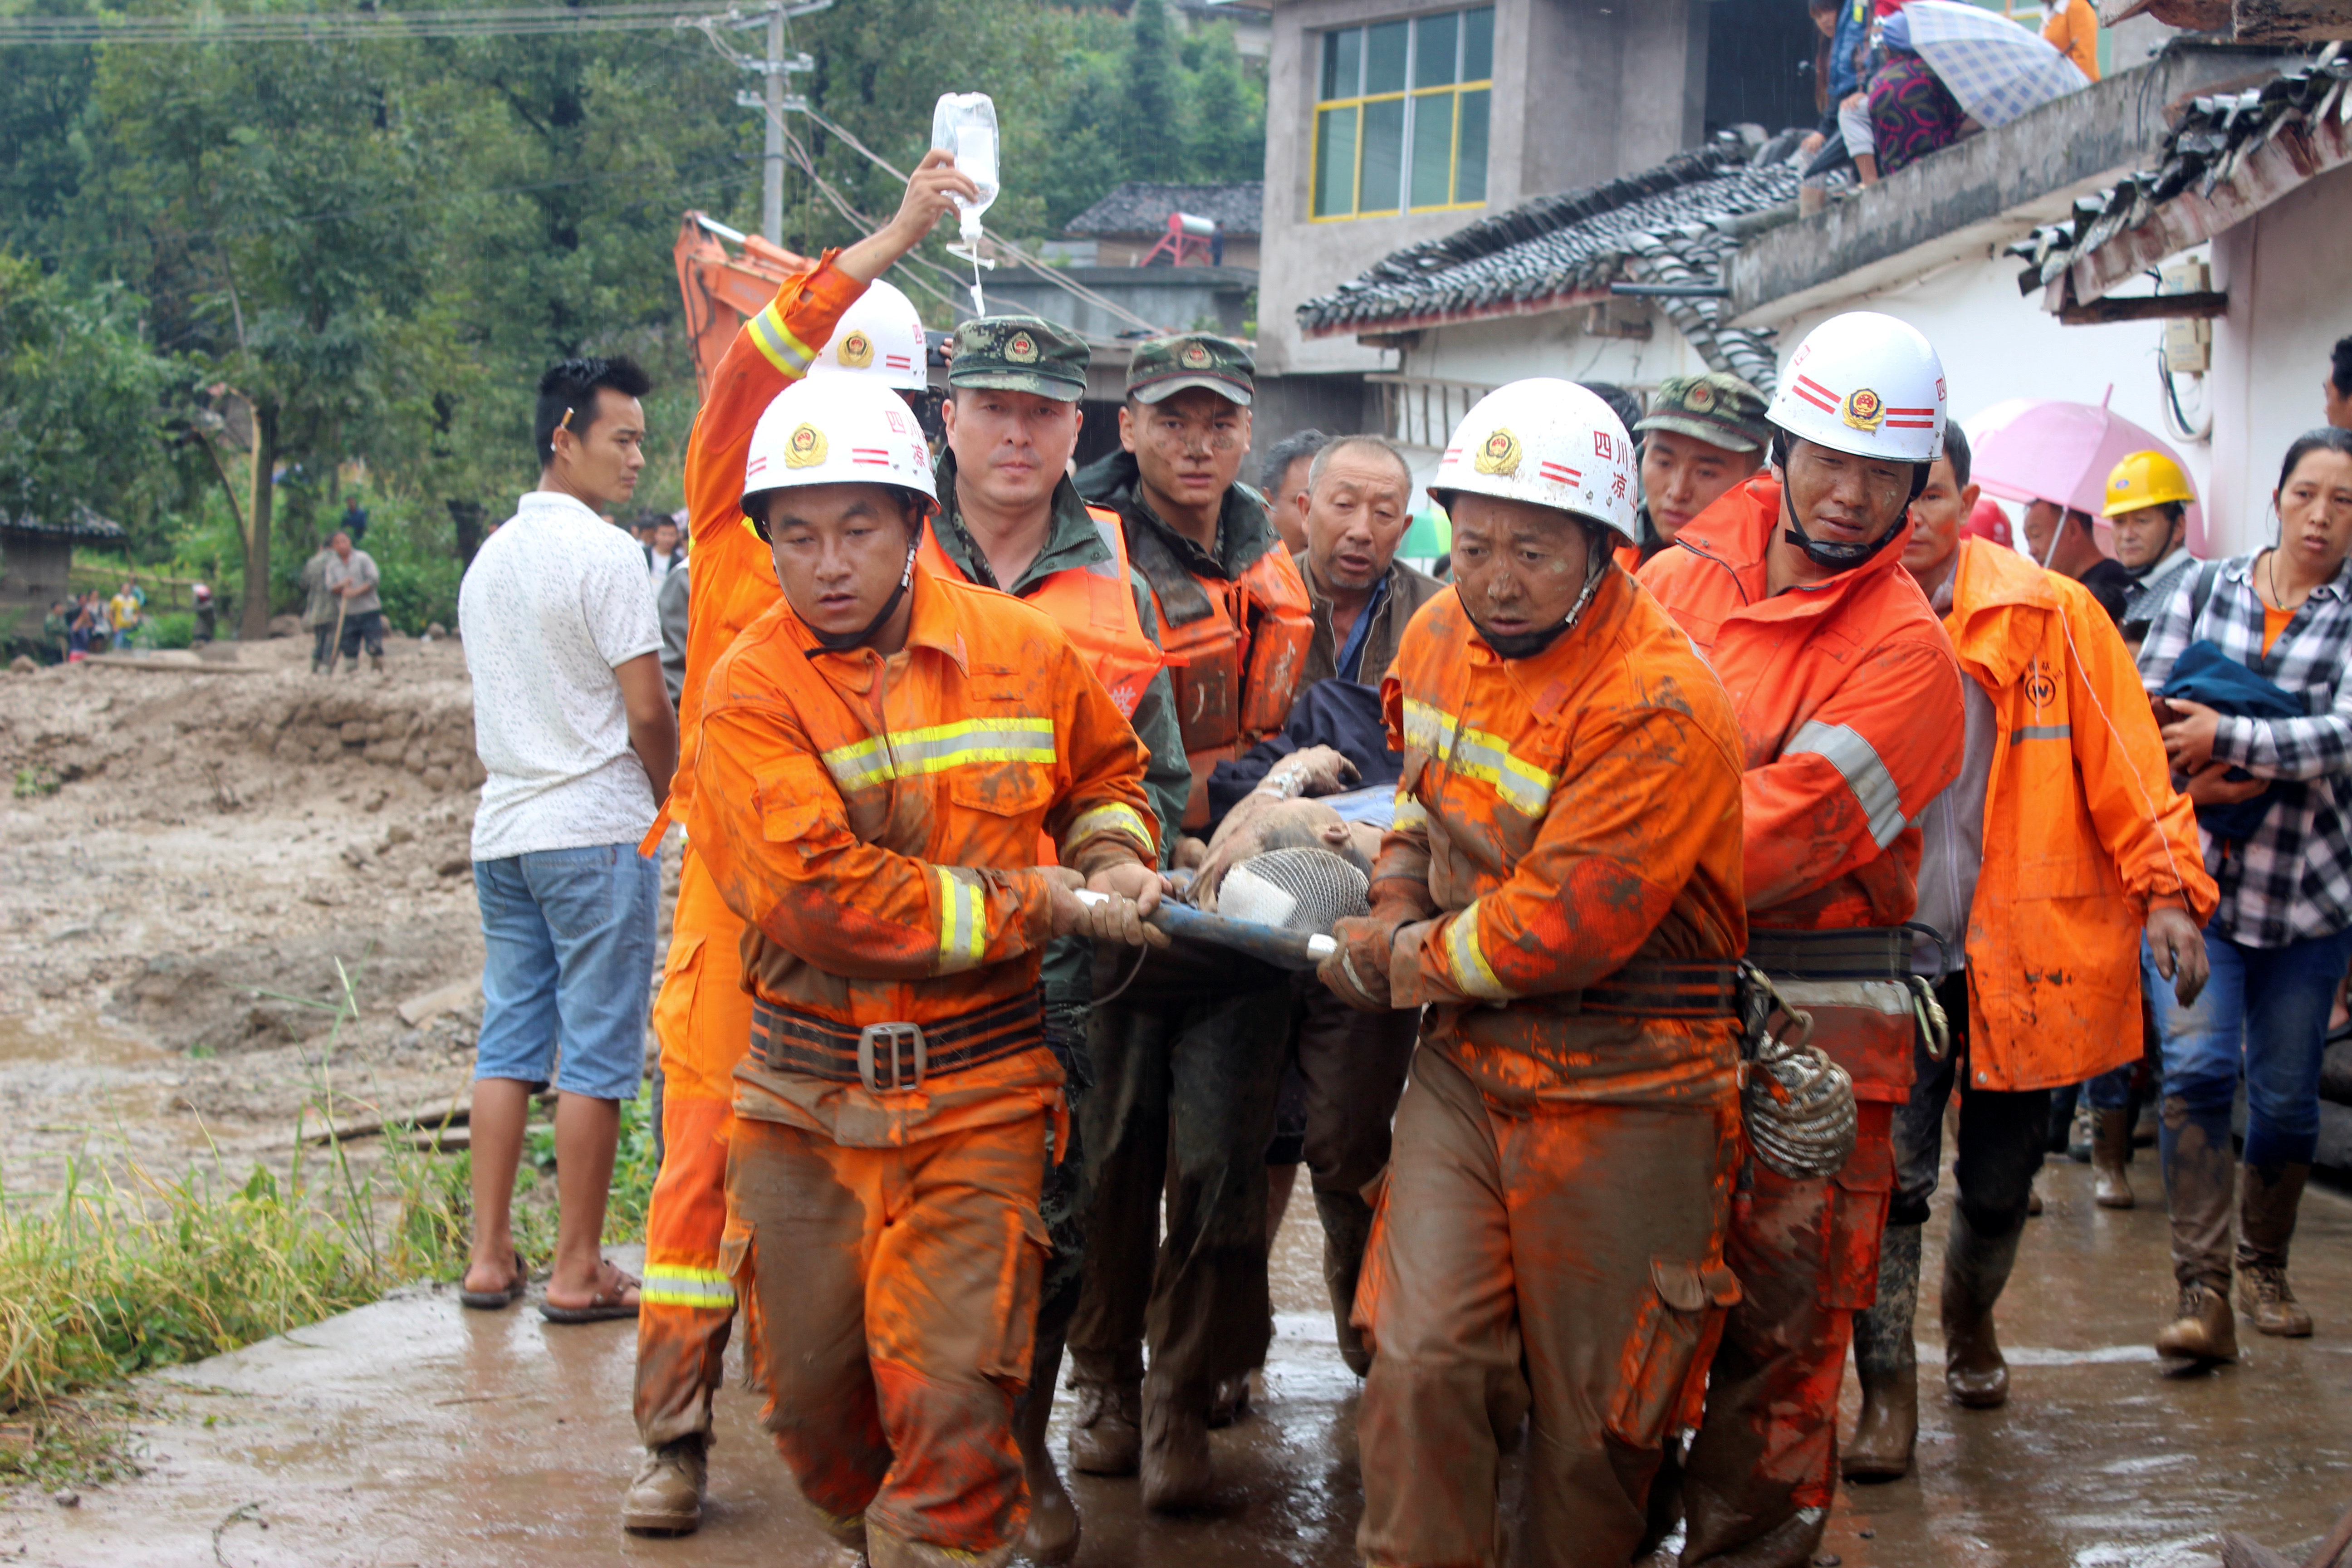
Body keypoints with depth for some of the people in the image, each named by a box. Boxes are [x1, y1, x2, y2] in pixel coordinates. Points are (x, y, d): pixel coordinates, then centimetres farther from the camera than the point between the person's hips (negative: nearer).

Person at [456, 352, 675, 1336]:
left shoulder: (489, 559, 14)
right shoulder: (604, 555, -12)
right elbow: (647, 709, -13)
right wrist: (669, 793, 4)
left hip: (503, 829, 8)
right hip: (597, 827, -8)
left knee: (508, 1041, 11)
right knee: (597, 1052, -2)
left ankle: (489, 1256, 13)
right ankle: (579, 1271, 1)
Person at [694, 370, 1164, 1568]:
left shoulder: (1021, 649, 2)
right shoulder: (750, 693, -8)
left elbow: (1108, 768, 24)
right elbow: (820, 896, -20)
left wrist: (1114, 860, 1)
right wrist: (1054, 907, -18)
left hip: (973, 1094, 0)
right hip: (804, 1095, 0)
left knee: (949, 1400, -9)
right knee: (812, 1398, 11)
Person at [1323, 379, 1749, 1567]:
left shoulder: (1662, 708, -22)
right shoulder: (1440, 634, 3)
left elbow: (1556, 930, -23)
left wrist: (1396, 963, -9)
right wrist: (1397, 899, 6)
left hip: (1621, 1099, -5)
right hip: (1464, 1067, 6)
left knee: (1589, 1418, 6)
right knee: (1421, 1361, -6)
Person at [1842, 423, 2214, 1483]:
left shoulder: (2055, 618, -3)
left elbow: (2123, 762, -2)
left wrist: (2166, 888, -11)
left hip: (2024, 955, 1)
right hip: (1886, 959, -1)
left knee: (1999, 1182, 14)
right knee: (1890, 1177, -6)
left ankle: (1970, 1317, 44)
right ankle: (1887, 1391, 8)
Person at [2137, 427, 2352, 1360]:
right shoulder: (2205, 590, 7)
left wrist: (2225, 740, -21)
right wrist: (2194, 783, -13)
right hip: (2194, 871, 0)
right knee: (2196, 1066, -15)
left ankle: (2266, 1267, 30)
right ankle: (2203, 1293, -15)